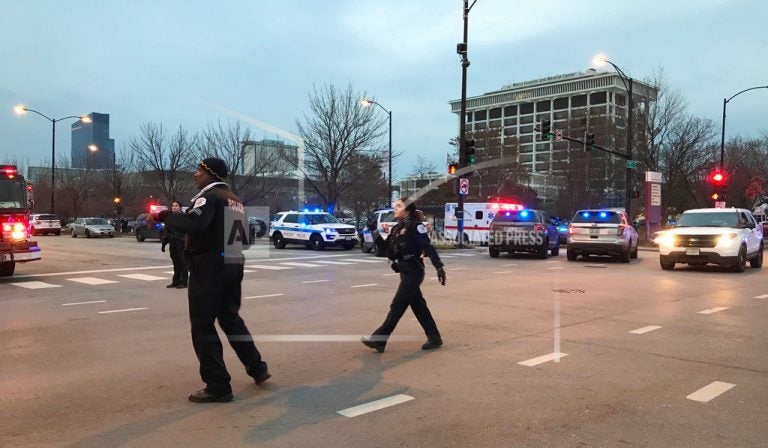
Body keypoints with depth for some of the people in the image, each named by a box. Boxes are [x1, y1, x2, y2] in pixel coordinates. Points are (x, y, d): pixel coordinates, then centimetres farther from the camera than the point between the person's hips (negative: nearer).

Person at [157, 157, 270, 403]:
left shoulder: (209, 196, -11)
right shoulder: (235, 200, 17)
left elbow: (194, 224, -29)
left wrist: (165, 216, -17)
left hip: (210, 266, -9)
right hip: (232, 264, 9)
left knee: (203, 326, -1)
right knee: (231, 318, 22)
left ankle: (218, 387, 2)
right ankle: (257, 368, 26)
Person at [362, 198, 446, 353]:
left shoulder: (415, 226, -11)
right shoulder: (397, 228, 13)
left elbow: (428, 248, -16)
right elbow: (386, 247, 14)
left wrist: (439, 267, -21)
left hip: (413, 272, -9)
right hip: (405, 272, 9)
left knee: (397, 306, -4)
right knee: (418, 306, 12)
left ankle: (378, 340, -1)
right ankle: (434, 338, 21)